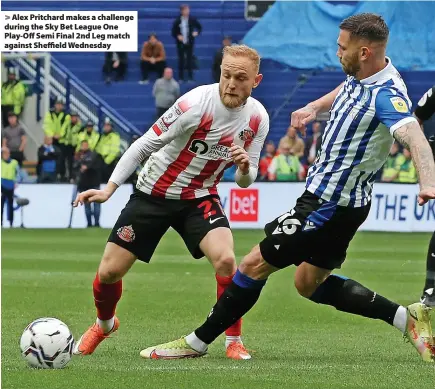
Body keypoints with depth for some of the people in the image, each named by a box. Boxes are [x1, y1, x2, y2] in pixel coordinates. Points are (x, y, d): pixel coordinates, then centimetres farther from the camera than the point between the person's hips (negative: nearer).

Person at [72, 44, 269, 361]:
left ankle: (234, 341, -8)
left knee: (225, 259, -26)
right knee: (109, 272, -1)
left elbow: (245, 181, -1)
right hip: (153, 193, -2)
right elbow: (145, 145, -15)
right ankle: (105, 324, 33)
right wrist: (109, 188, -20)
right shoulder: (195, 103, -25)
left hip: (200, 198, 2)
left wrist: (245, 169, -26)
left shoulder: (257, 119, -10)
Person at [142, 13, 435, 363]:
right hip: (336, 200, 10)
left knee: (255, 265, -2)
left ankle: (198, 341, 13)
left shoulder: (387, 96, -27)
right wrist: (314, 107, 12)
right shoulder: (358, 76, 1)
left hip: (330, 206, -10)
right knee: (310, 284, 21)